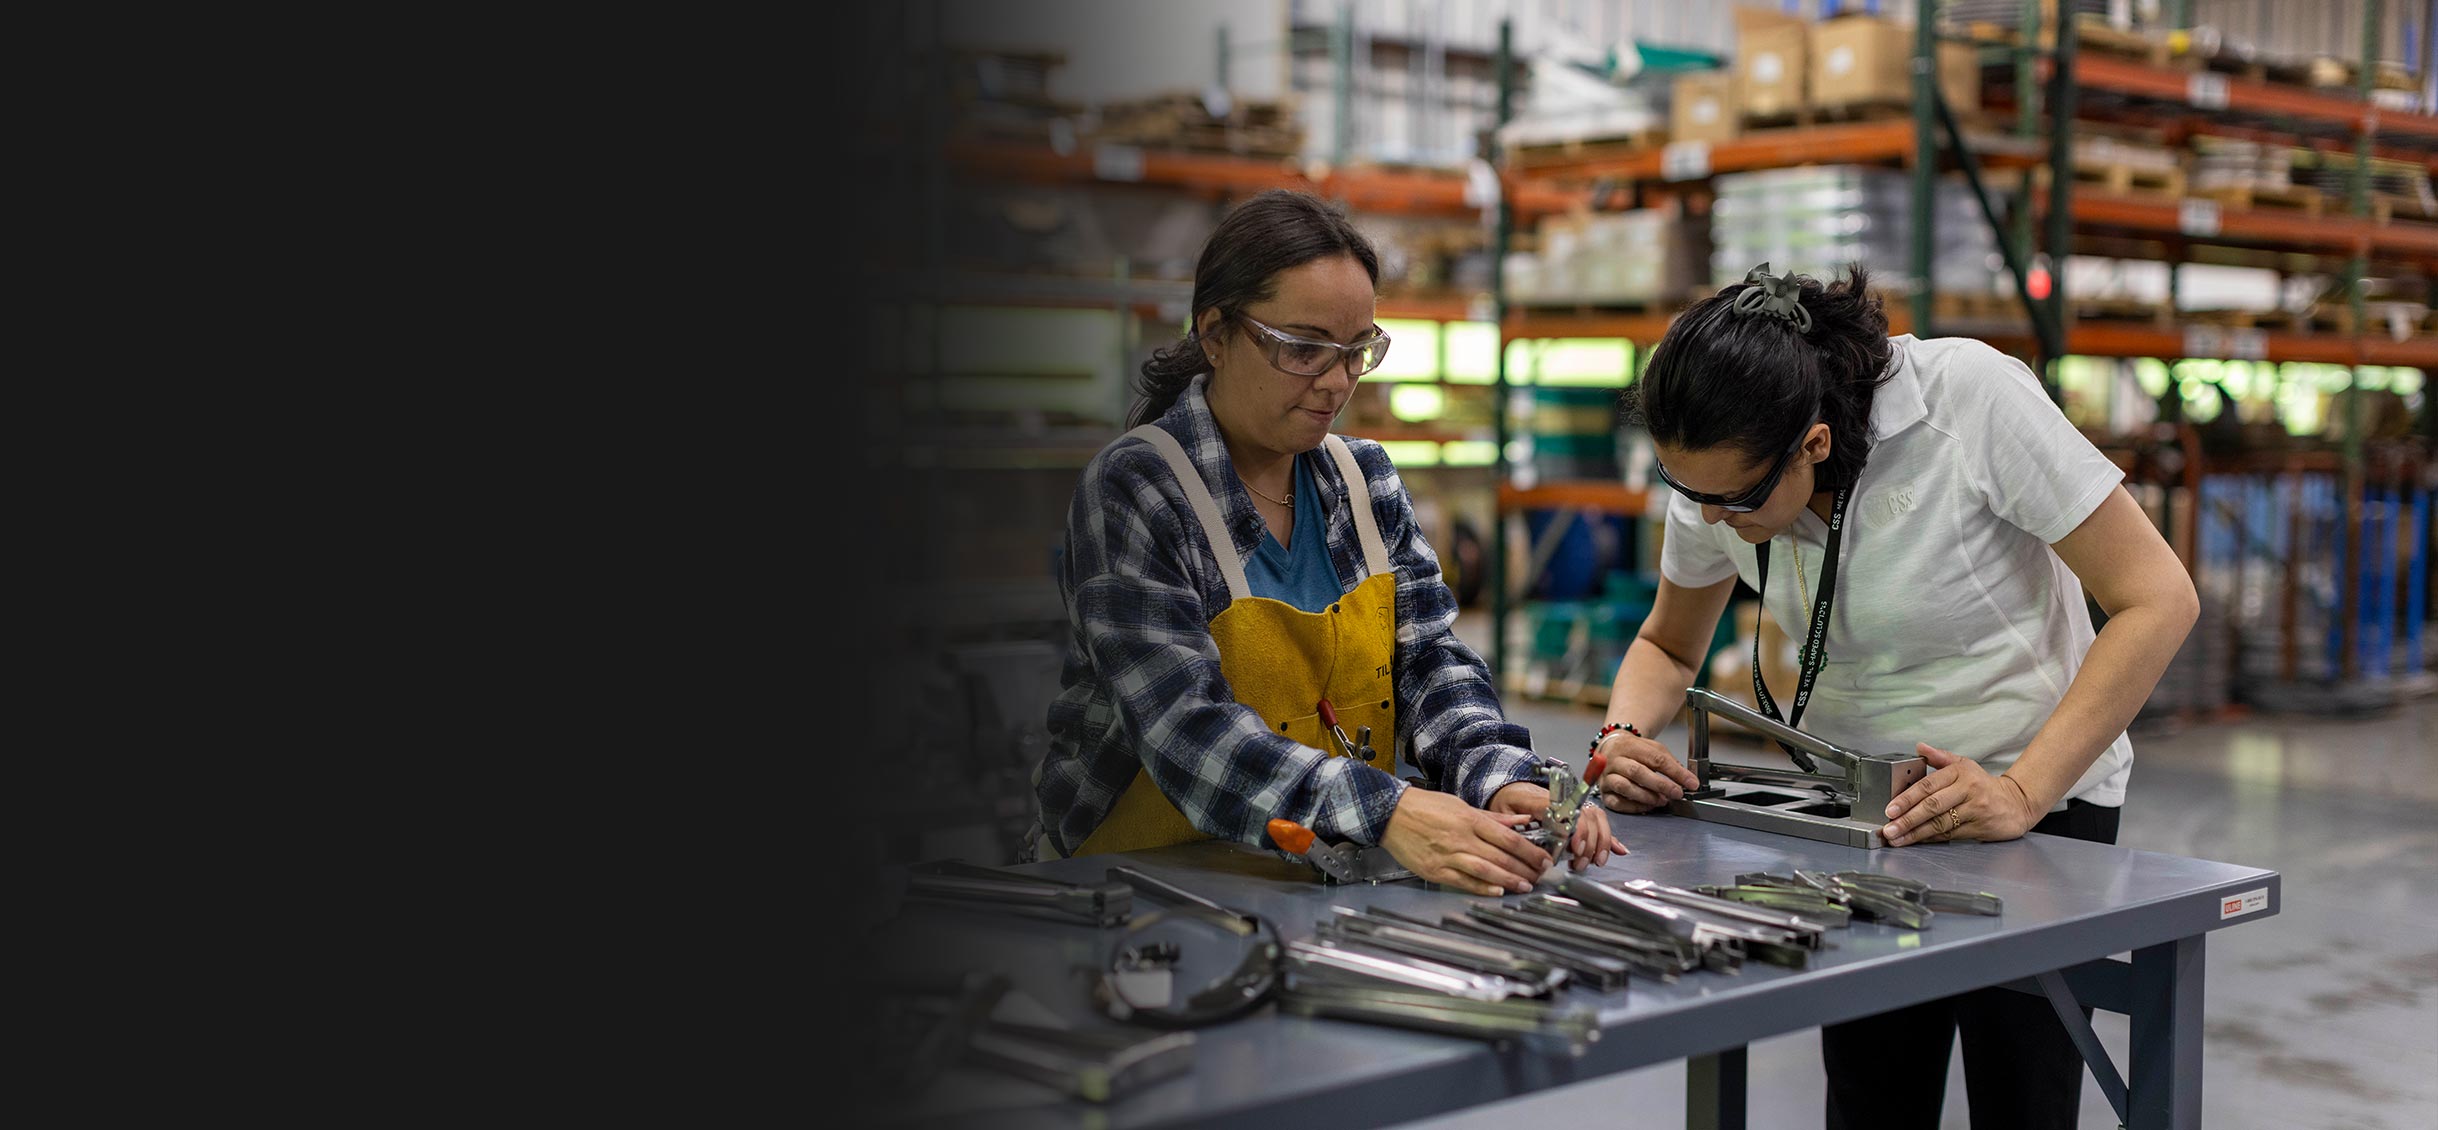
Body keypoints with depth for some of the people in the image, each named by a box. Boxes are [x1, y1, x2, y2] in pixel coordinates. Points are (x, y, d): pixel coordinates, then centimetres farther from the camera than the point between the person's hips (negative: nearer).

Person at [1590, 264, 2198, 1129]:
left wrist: (2024, 792, -29)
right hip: (1860, 802, 4)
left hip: (2037, 799, -4)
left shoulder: (1971, 397, -25)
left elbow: (2158, 601, -22)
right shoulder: (1717, 471, -10)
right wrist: (1626, 737, -15)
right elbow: (1667, 647, 7)